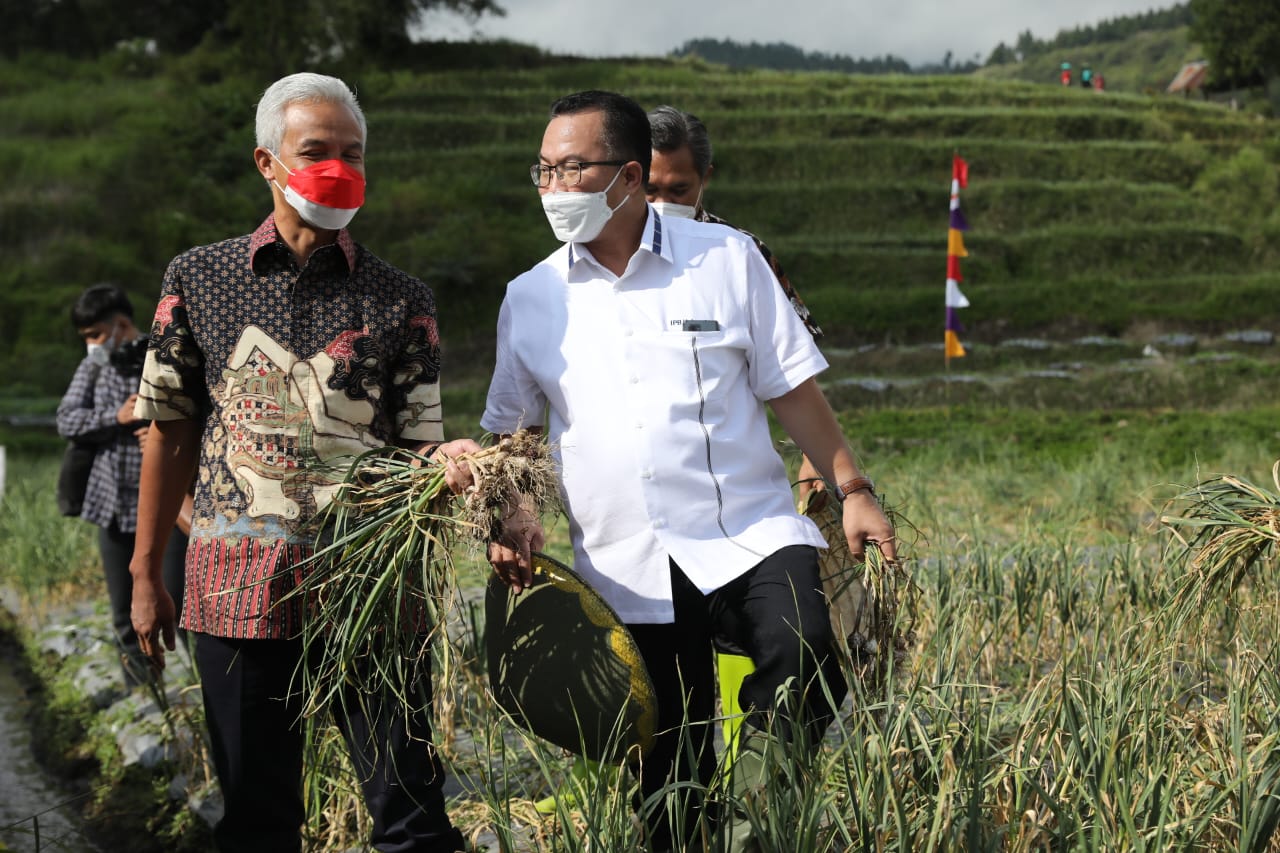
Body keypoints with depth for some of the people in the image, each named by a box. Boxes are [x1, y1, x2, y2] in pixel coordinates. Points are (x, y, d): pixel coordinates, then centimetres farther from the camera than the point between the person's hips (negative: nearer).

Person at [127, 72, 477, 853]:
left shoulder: (401, 302, 6)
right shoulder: (200, 278, 8)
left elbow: (417, 444, 4)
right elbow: (172, 433, 12)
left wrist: (451, 461, -21)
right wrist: (145, 576, 11)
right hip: (240, 586, 1)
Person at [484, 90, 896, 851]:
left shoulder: (726, 259, 3)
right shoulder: (531, 298, 8)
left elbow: (793, 387, 6)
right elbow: (510, 430, 16)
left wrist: (852, 489, 1)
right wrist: (515, 516, -1)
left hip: (748, 534, -2)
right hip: (626, 568, 2)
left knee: (804, 653, -30)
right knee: (669, 783, 4)